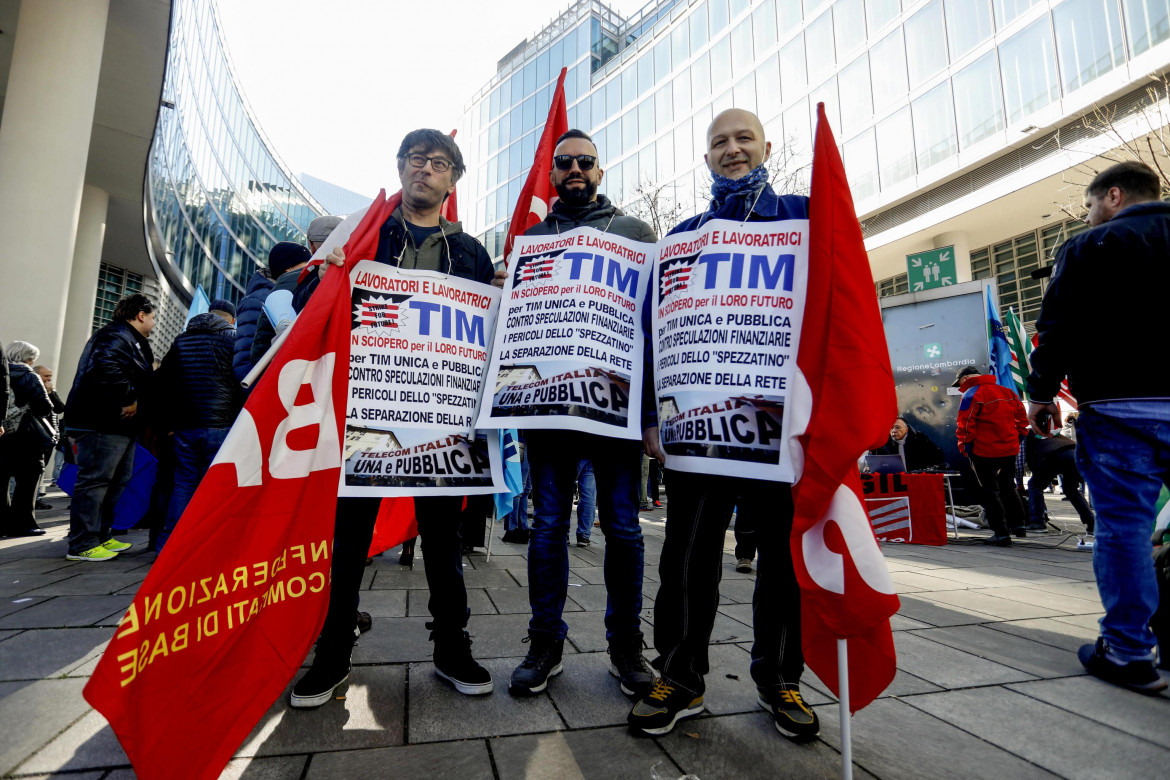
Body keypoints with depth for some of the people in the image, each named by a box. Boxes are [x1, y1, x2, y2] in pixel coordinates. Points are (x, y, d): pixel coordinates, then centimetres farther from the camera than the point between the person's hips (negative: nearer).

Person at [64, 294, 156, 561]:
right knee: (94, 481, -7)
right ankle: (82, 545, -1)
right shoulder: (117, 336, -11)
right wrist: (128, 399, -23)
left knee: (118, 481, 15)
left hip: (120, 426, 11)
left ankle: (101, 536, 24)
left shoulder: (130, 340, 23)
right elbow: (107, 367, -29)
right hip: (103, 425, -11)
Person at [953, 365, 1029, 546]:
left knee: (989, 491, 2)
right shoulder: (1008, 392, 11)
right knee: (1008, 487, 24)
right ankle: (1018, 525, 31)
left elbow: (965, 426, -15)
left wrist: (965, 448, -4)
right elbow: (1021, 419, 14)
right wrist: (1016, 438, 20)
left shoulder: (970, 395, -12)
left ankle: (1001, 534, 1)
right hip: (1010, 450, 7)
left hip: (985, 452, -7)